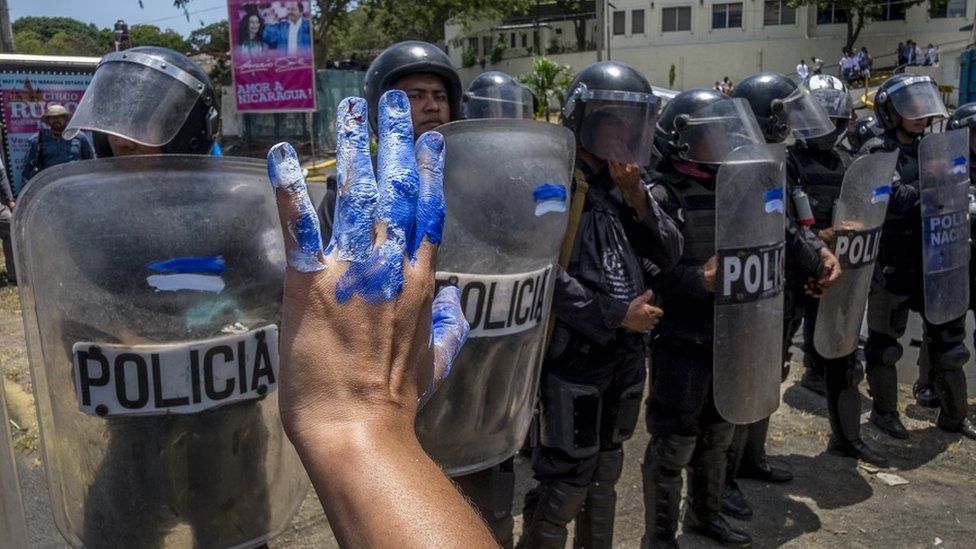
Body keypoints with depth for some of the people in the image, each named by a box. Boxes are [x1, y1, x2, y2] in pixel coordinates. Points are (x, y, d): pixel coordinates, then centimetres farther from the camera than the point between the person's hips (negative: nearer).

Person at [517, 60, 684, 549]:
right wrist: (614, 315, -18)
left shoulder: (623, 184, 9)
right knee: (565, 482, 0)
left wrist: (636, 196, -8)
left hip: (626, 355, 7)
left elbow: (669, 254, 6)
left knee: (605, 472, 21)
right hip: (575, 356, -7)